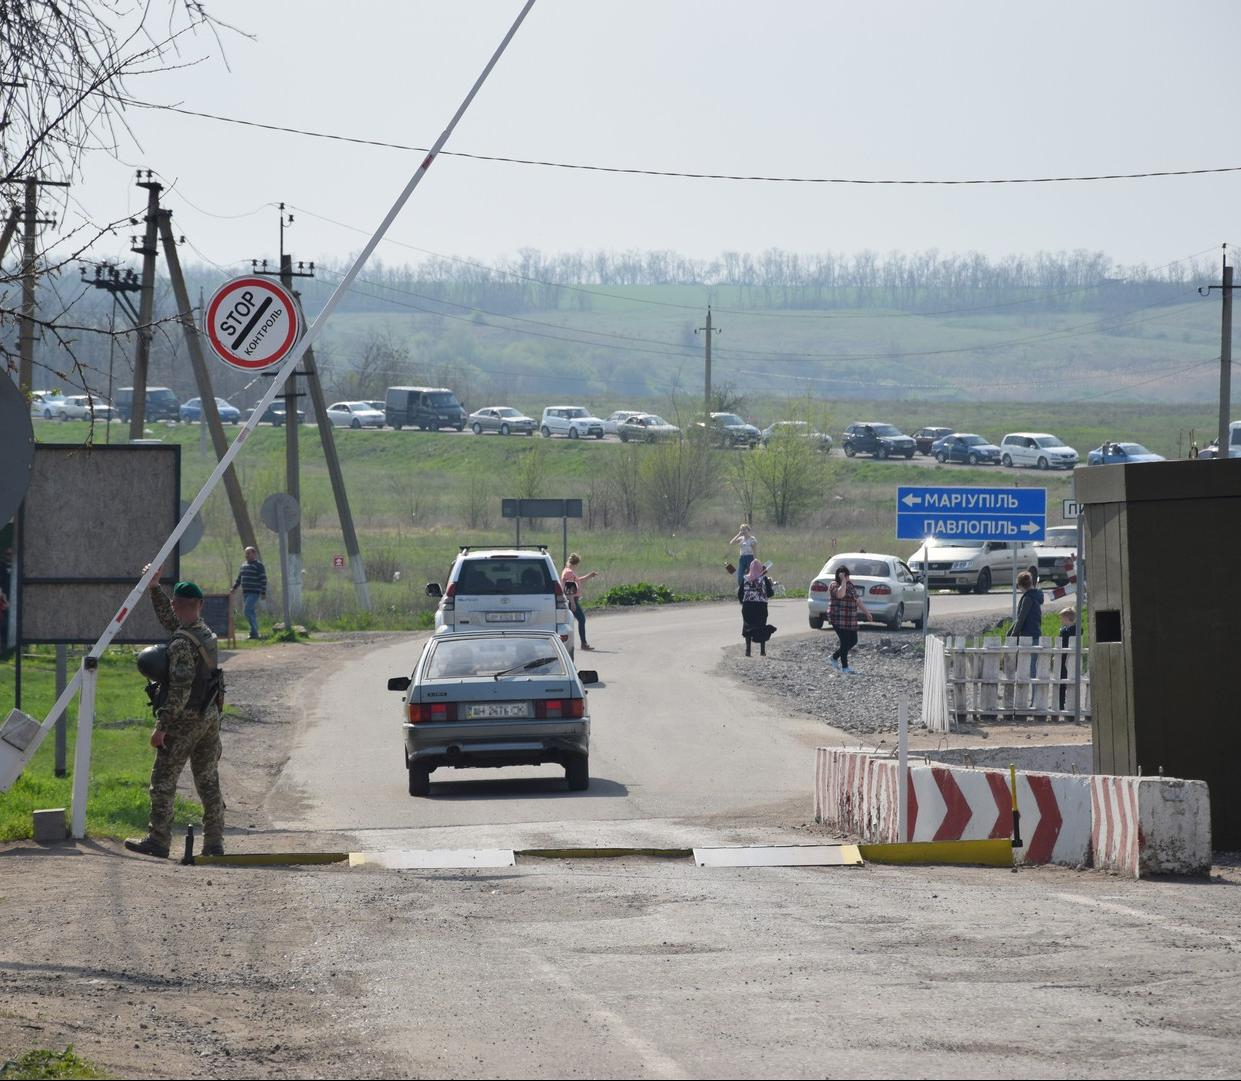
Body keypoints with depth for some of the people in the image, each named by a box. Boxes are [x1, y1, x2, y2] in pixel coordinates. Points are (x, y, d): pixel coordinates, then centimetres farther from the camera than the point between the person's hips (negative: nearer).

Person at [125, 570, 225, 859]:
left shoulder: (182, 643, -19)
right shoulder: (206, 632, 7)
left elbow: (180, 690, -23)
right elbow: (167, 618, 24)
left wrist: (162, 726, -20)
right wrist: (154, 588, 19)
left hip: (185, 719, -8)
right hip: (210, 716, 8)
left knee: (163, 781, 0)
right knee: (208, 782, 10)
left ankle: (158, 841, 1)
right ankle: (214, 843, 10)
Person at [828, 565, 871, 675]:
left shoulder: (850, 585, 15)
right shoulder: (834, 586, -10)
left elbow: (857, 600, 24)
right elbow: (840, 594, -32)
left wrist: (865, 612, 23)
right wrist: (843, 581, -23)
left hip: (851, 620, 9)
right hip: (839, 619, -9)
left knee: (853, 641, 11)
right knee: (845, 642, -8)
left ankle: (835, 657, 30)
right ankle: (845, 667, 1)